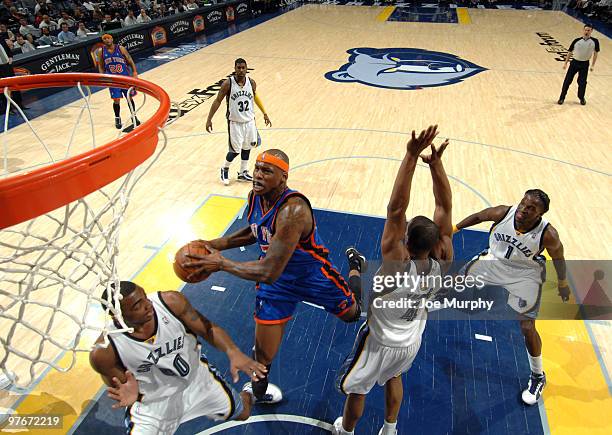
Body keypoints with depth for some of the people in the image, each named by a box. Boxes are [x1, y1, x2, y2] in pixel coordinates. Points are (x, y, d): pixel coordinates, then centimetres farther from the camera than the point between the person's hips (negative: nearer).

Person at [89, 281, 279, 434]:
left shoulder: (171, 302, -29)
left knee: (241, 413, 20)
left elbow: (208, 329, -17)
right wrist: (130, 394, -36)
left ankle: (251, 392, 57)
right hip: (152, 404, -1)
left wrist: (232, 351, -36)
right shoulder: (103, 353, -30)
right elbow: (119, 388, -11)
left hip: (196, 376, 2)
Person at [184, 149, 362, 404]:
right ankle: (258, 392, 42)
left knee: (352, 314, 27)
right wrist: (217, 244, -5)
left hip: (313, 276, -4)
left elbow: (268, 272, -40)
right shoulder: (255, 196, -13)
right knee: (263, 356, 7)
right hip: (276, 283, 5)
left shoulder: (293, 210, -39)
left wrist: (220, 263, -32)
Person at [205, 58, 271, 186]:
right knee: (235, 150, -4)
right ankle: (225, 170, 24)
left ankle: (243, 173, 30)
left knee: (247, 147, 13)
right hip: (235, 122, -4)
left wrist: (265, 114, 19)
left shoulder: (251, 83, -3)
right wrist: (209, 119, -13)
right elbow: (217, 101, -9)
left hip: (249, 121, 5)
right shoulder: (228, 84, -15)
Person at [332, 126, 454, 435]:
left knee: (355, 389, 23)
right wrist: (436, 163, -30)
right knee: (393, 376, 36)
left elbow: (395, 209, -46)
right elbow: (445, 207, -22)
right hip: (412, 343, 5)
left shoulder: (398, 264, -39)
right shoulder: (442, 262, -25)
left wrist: (411, 156, -46)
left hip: (380, 342, -5)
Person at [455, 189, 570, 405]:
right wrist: (453, 229, 3)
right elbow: (478, 216, -6)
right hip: (494, 260, 3)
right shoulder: (503, 213, -26)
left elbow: (558, 258, -9)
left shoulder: (548, 235, -30)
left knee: (527, 327, -4)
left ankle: (538, 376, 22)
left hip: (525, 275, -3)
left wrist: (563, 284, 6)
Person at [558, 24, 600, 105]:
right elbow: (570, 52, 3)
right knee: (567, 81, -1)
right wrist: (565, 63, 3)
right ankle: (562, 98, 11)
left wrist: (593, 65, 2)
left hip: (585, 64, 0)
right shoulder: (577, 41, -9)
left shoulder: (594, 41, -8)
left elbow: (595, 53, 4)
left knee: (582, 82, 4)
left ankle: (581, 98, 24)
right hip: (575, 62, 0)